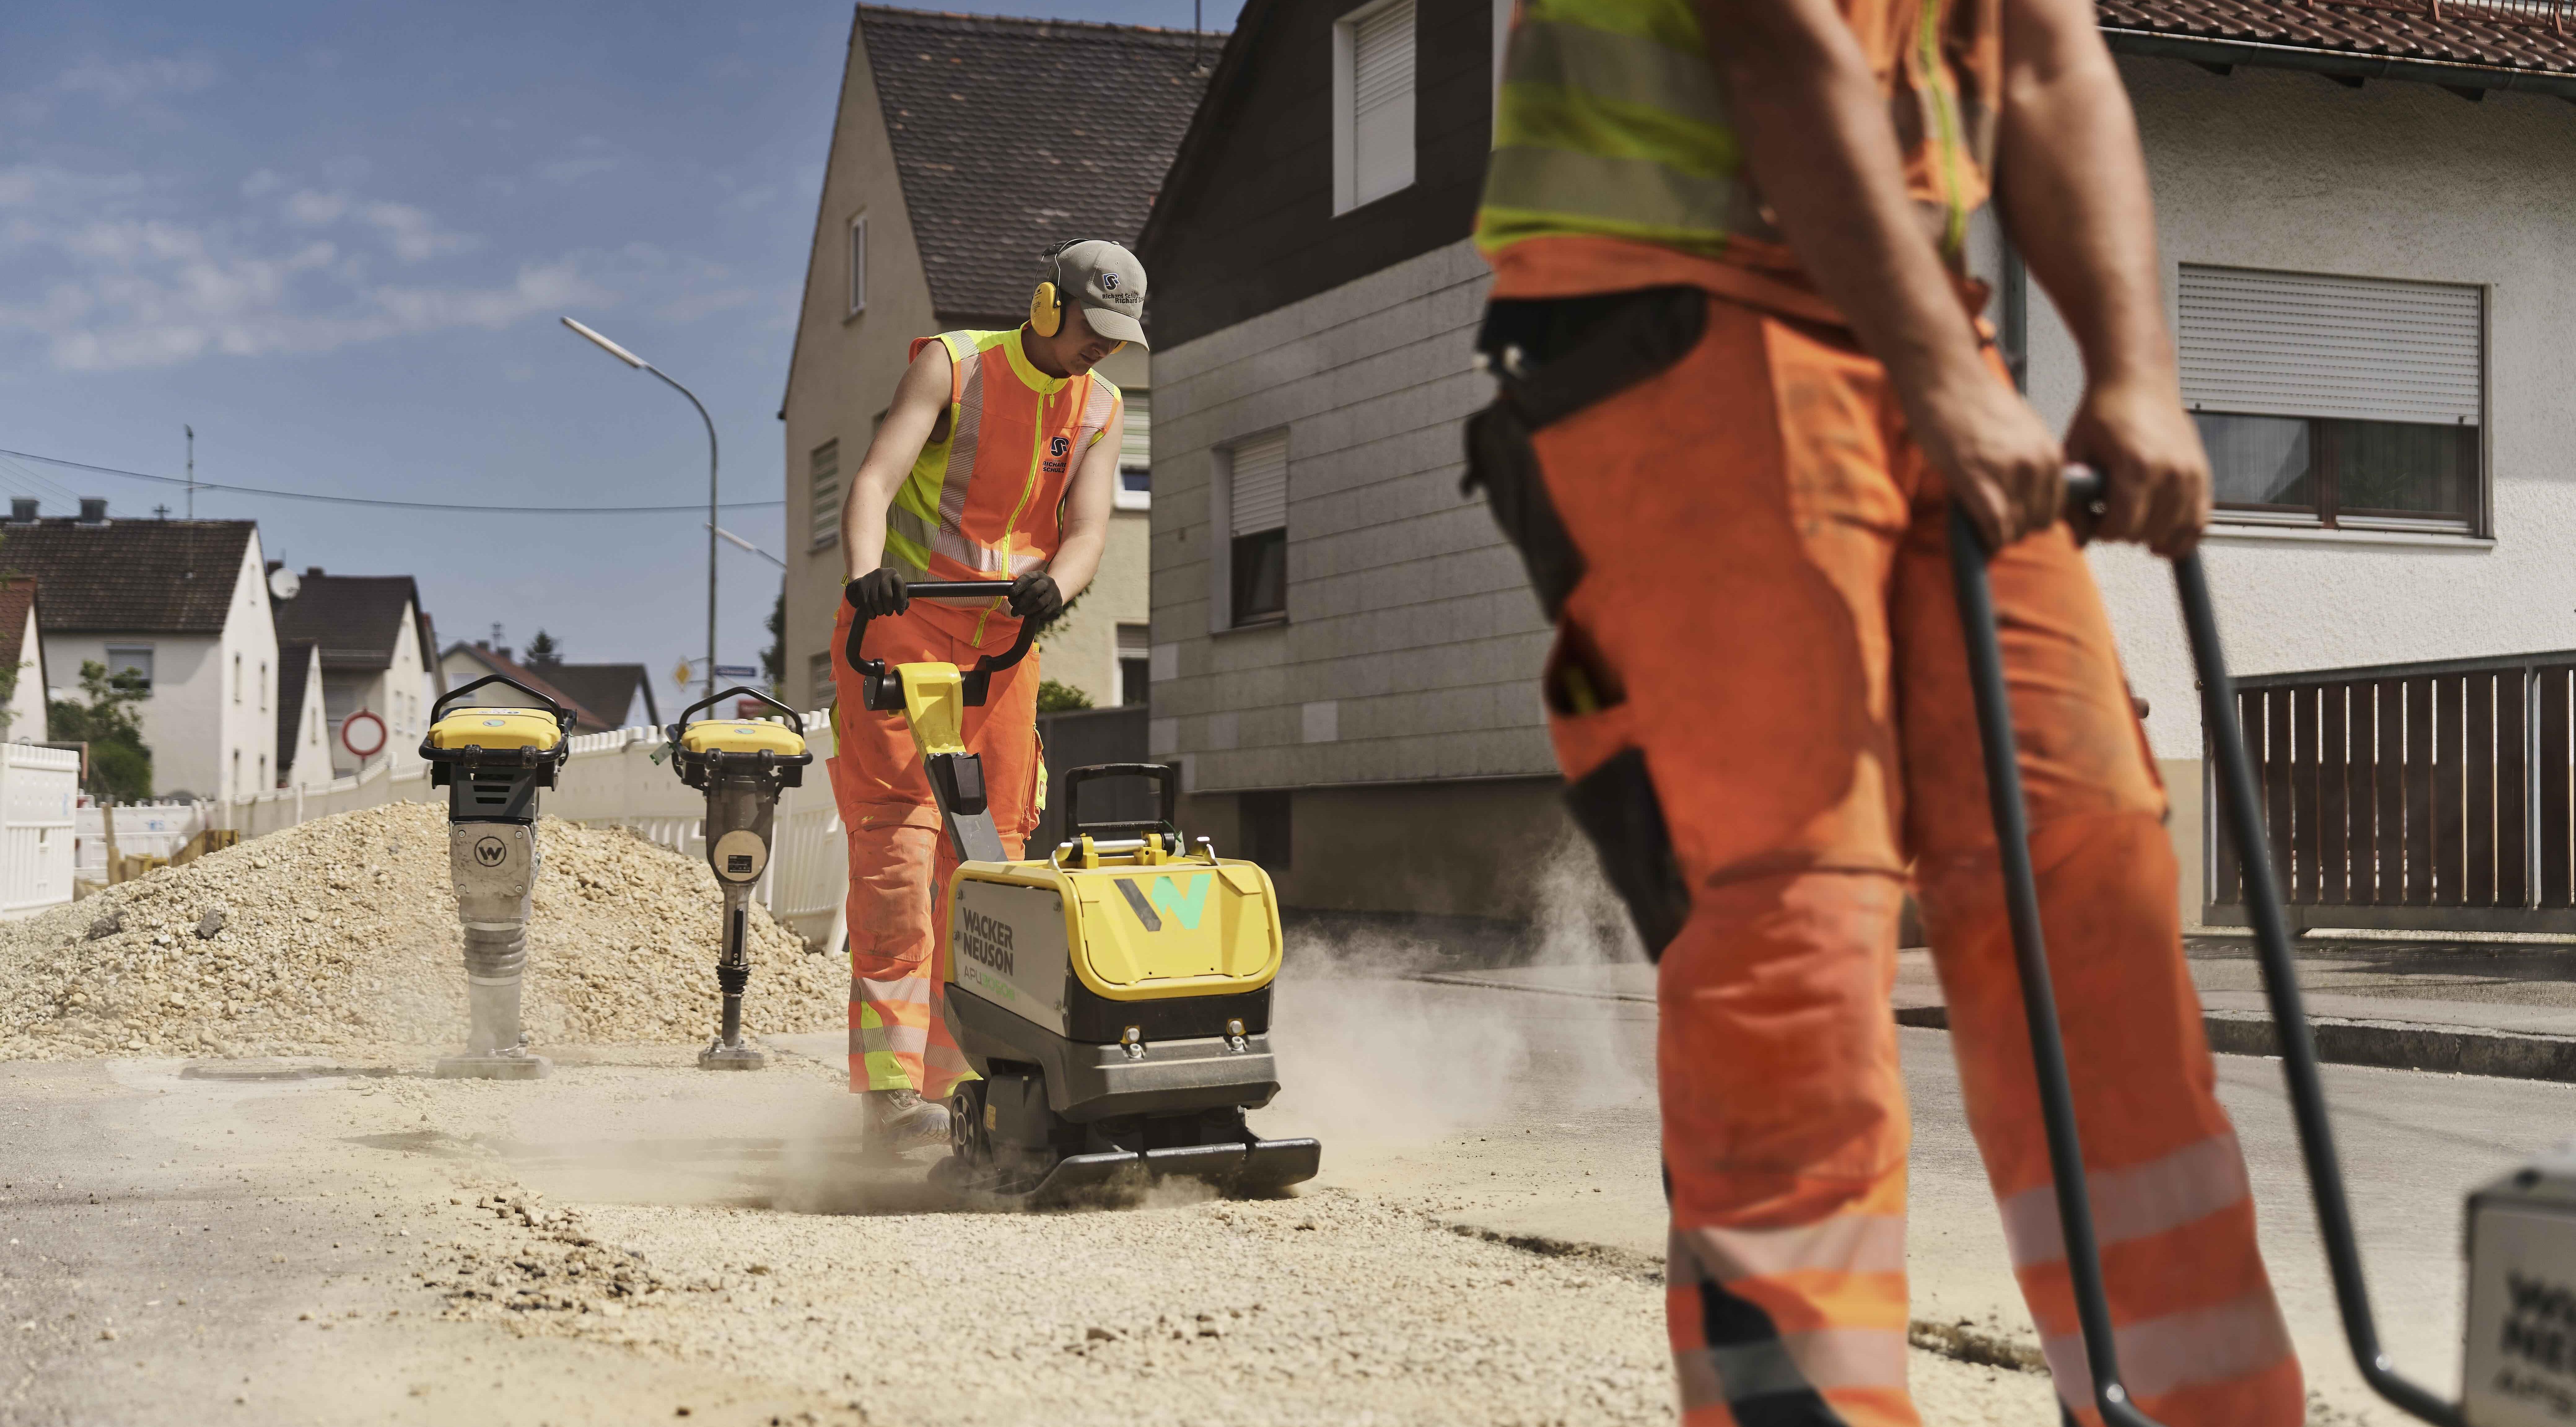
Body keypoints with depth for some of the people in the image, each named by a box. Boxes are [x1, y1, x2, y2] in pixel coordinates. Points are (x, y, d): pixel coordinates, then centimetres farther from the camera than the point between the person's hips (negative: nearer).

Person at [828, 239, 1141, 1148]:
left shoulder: (1101, 411, 8)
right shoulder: (952, 365, -6)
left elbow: (1087, 529, -6)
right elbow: (874, 481, -18)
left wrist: (1054, 585, -30)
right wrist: (865, 571, -38)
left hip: (1006, 640, 5)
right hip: (902, 624, -5)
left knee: (989, 851, 3)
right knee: (899, 835, -16)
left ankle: (952, 1078, 10)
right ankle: (890, 1086, -21)